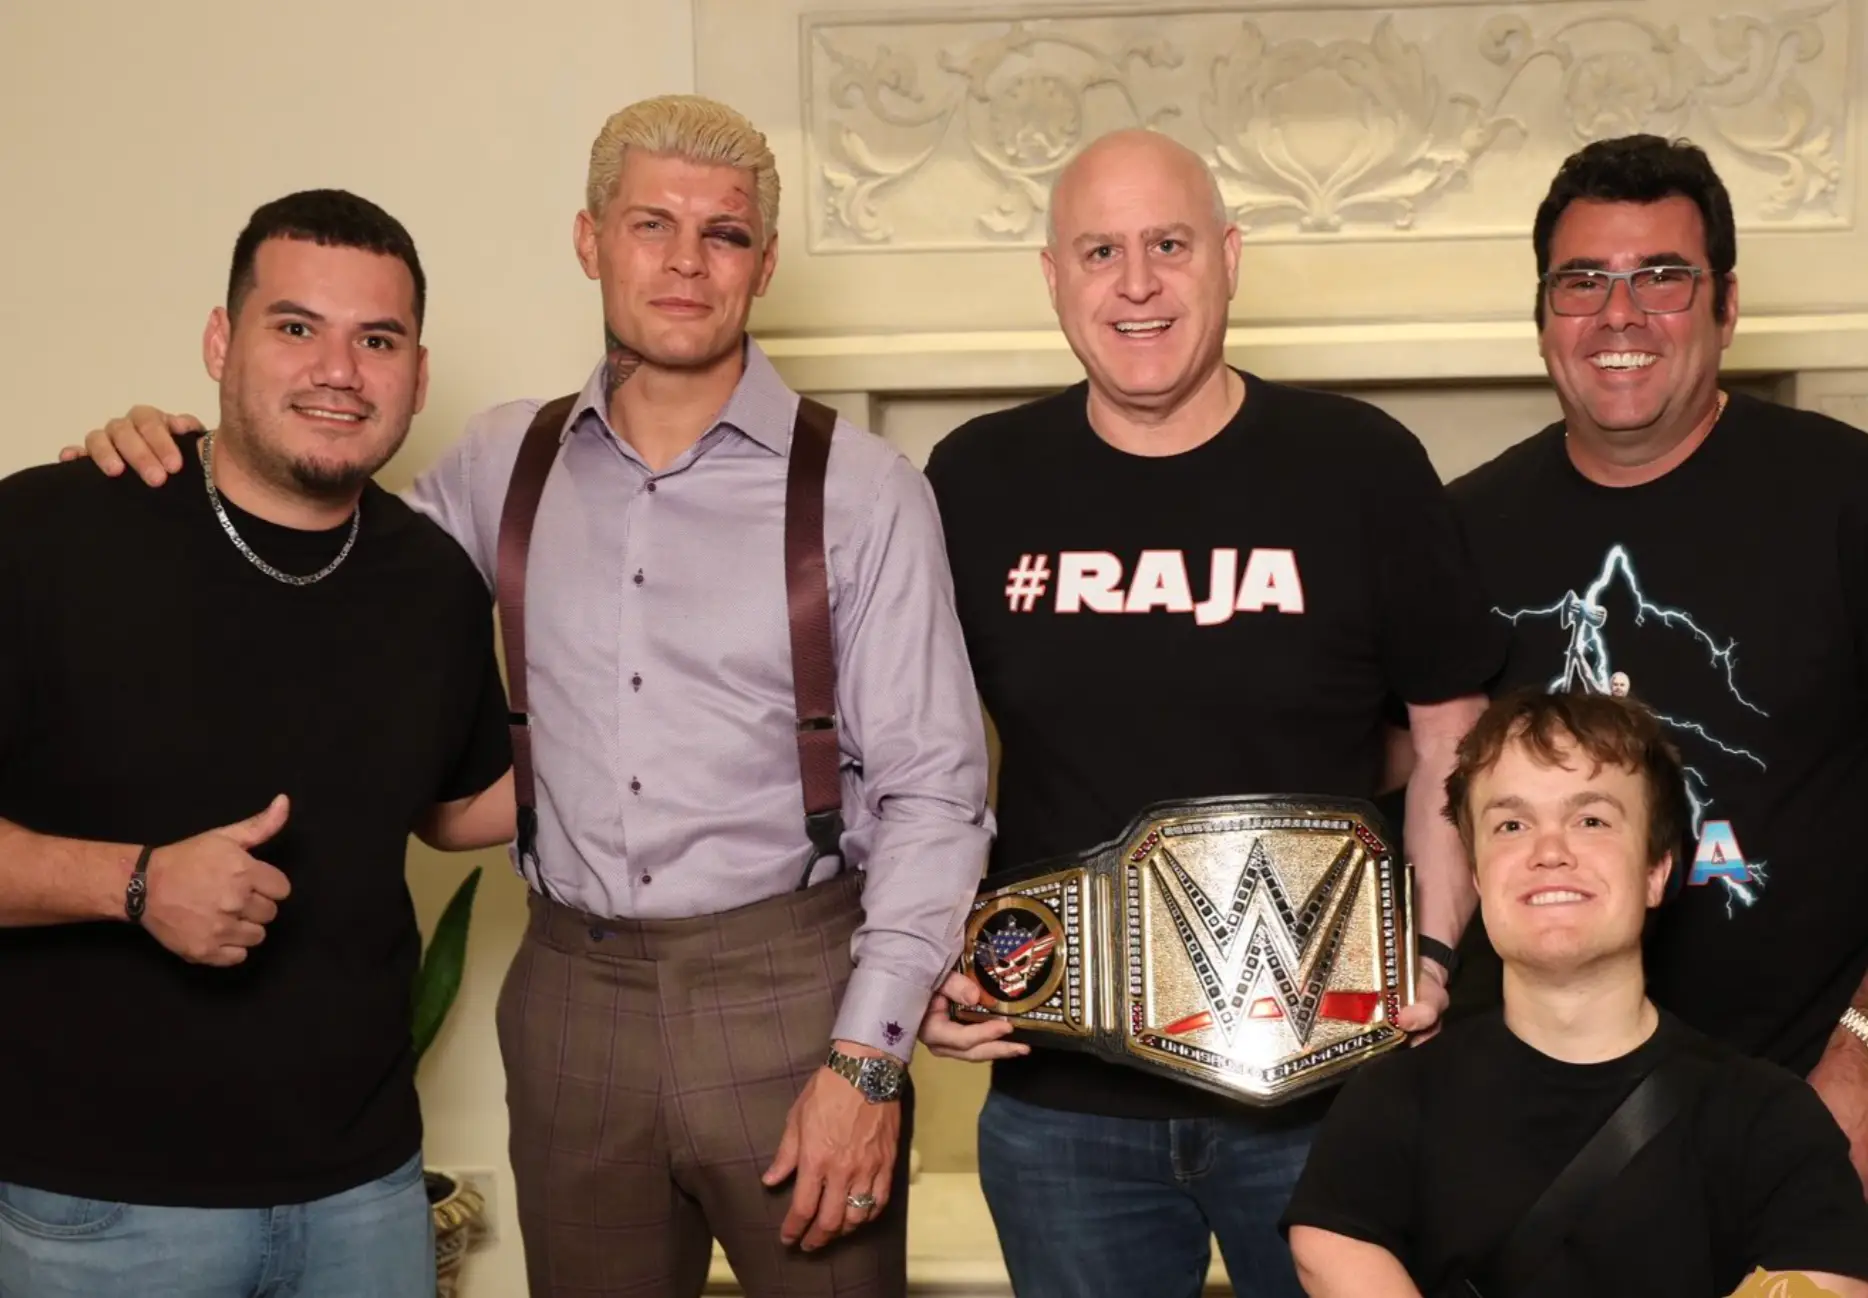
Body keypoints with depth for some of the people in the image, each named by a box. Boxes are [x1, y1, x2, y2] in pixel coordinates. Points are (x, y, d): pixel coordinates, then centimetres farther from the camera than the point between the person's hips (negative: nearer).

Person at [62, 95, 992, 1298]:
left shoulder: (862, 488, -6)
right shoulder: (507, 461, 6)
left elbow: (930, 791, -5)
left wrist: (868, 1059, -11)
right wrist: (172, 464, 3)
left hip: (790, 996, -3)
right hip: (571, 997, 3)